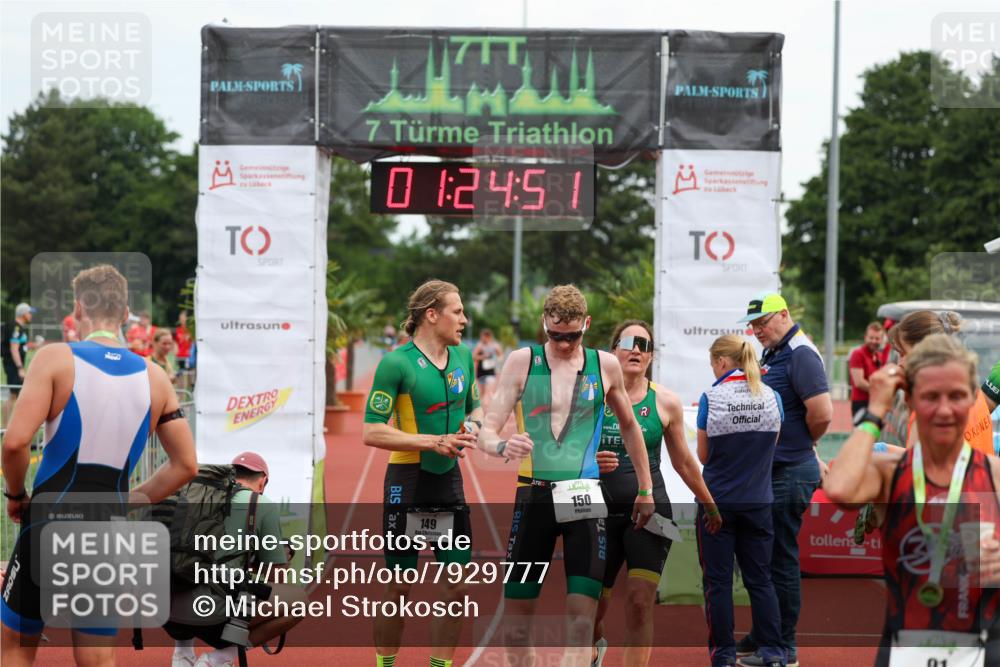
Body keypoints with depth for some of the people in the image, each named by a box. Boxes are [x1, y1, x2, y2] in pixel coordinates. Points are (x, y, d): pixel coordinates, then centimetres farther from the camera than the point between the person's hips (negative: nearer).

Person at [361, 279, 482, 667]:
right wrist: (435, 441, -20)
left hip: (449, 479, 6)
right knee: (399, 588, 1)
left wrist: (471, 426, -1)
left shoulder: (463, 356, 6)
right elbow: (372, 433, -16)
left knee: (456, 586, 5)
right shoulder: (396, 363, -13)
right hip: (408, 481, -6)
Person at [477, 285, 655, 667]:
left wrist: (645, 490, 22)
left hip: (585, 498, 0)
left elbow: (629, 426, 21)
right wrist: (502, 446, -26)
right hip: (533, 495, 0)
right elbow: (487, 432, -2)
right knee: (517, 605, 3)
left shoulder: (605, 366, 6)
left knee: (582, 608, -9)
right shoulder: (522, 362, 1)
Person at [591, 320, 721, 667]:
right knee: (592, 601, 9)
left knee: (640, 602, -12)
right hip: (602, 511, 0)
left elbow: (684, 462, 14)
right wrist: (590, 461, -19)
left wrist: (710, 506, 22)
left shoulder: (665, 402, 1)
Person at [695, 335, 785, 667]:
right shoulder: (772, 397, -1)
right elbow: (772, 445, 11)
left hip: (718, 502, -3)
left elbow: (703, 456, -3)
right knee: (761, 579, 10)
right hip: (758, 502, 3)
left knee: (718, 581, 6)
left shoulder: (711, 399, -12)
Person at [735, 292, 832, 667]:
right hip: (771, 471, 10)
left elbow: (822, 414, -23)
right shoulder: (771, 353, 14)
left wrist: (804, 444, -5)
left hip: (789, 476, -10)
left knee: (781, 559, -4)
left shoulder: (800, 354, -16)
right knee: (763, 557, 17)